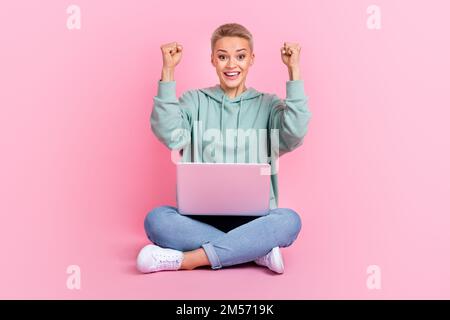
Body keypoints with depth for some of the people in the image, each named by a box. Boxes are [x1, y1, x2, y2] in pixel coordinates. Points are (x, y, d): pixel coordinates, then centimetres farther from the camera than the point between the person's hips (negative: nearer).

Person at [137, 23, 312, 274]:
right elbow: (169, 135, -10)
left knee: (289, 220, -31)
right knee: (156, 219, -29)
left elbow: (294, 134, -12)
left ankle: (184, 259, -26)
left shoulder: (267, 104, 9)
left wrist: (294, 70, -12)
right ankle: (259, 251, -23)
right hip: (201, 215, 0)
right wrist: (168, 72, -12)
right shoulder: (194, 101, 9)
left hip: (252, 217, 0)